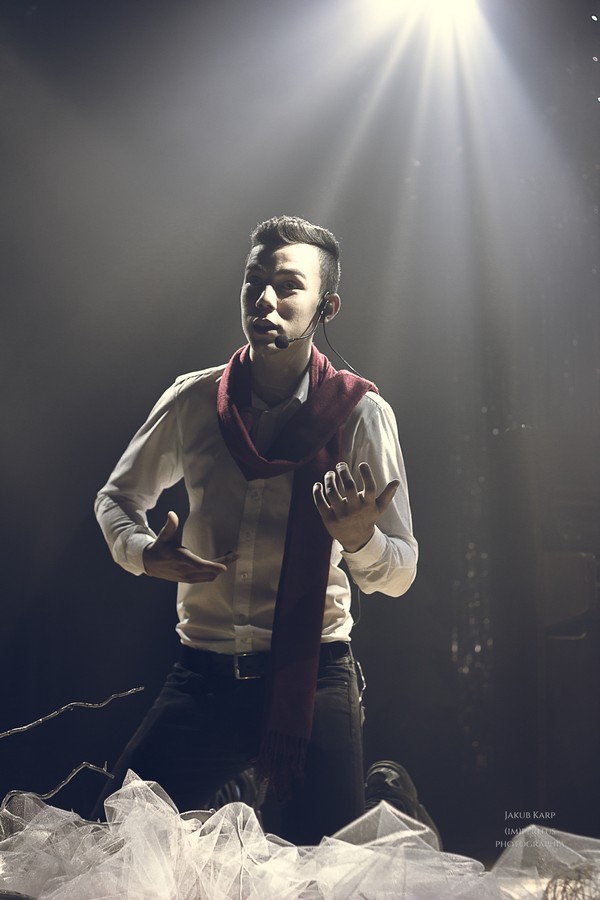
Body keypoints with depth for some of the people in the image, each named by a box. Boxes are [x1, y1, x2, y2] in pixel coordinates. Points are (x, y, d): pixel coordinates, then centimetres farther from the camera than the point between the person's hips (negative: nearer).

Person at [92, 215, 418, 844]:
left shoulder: (359, 413, -5)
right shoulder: (194, 401, 0)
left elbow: (400, 574, -5)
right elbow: (117, 497, 16)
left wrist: (358, 538, -27)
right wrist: (143, 552, -6)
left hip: (313, 679, -2)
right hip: (204, 676, 2)